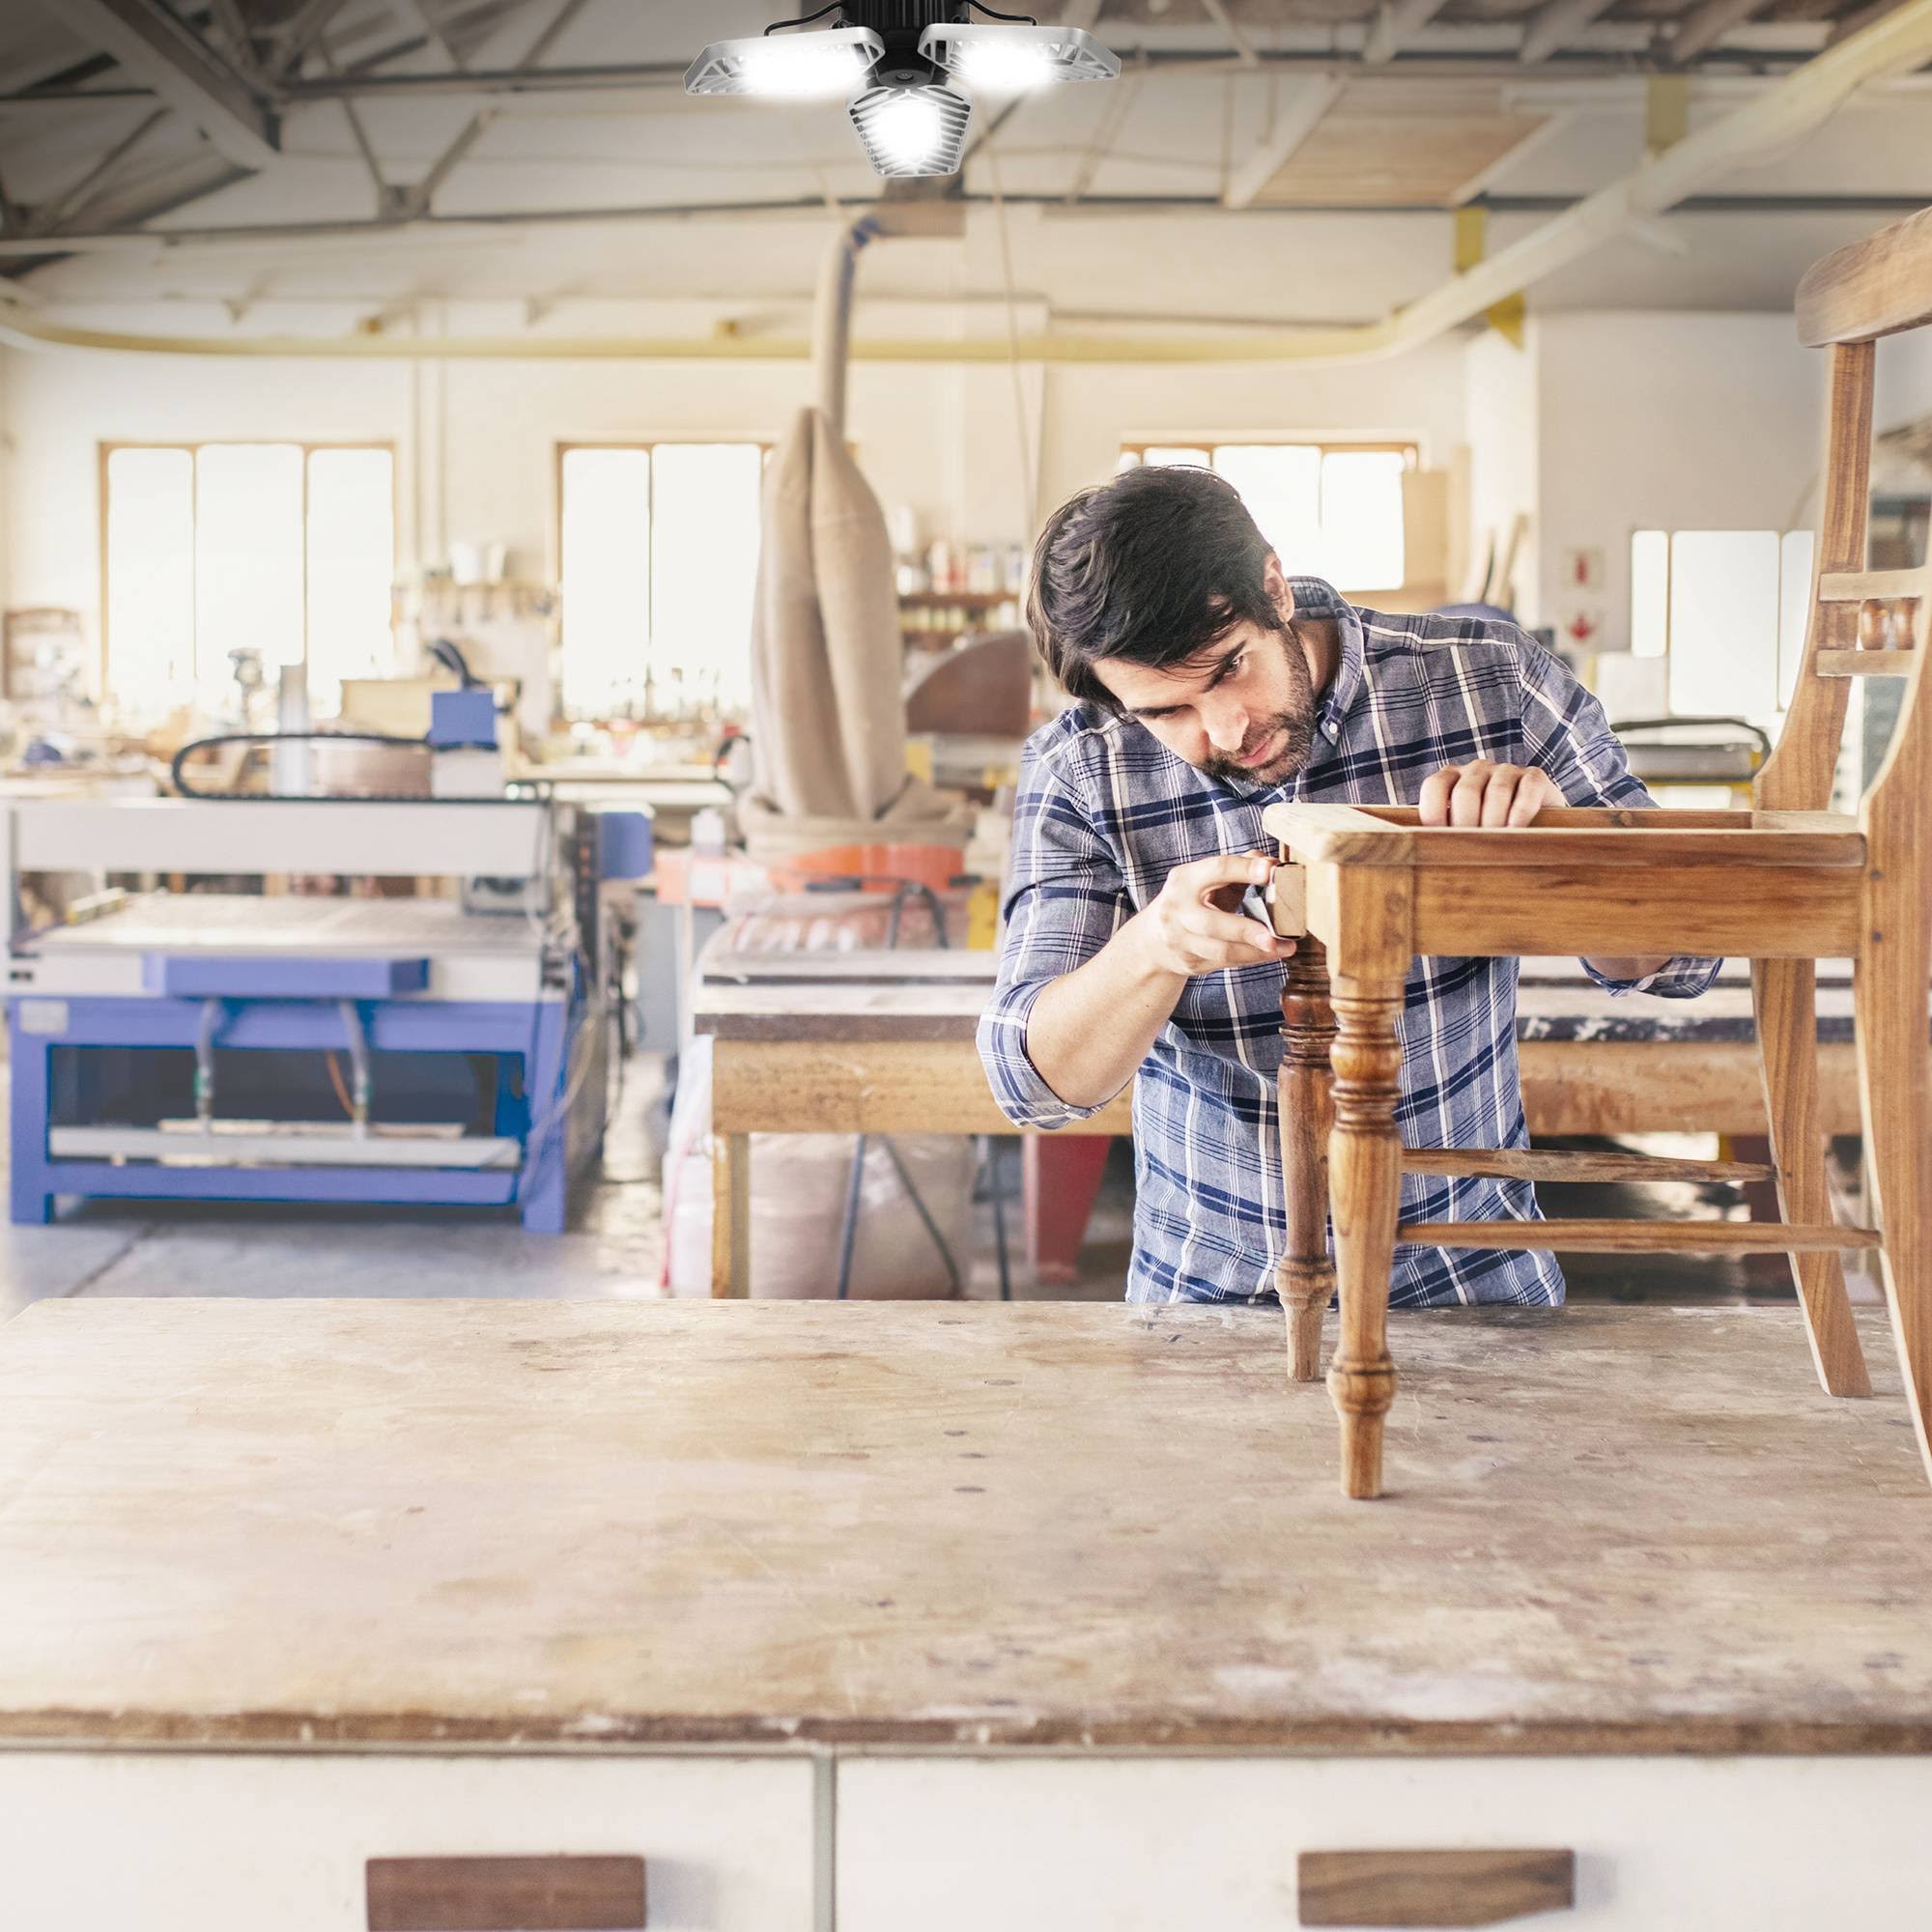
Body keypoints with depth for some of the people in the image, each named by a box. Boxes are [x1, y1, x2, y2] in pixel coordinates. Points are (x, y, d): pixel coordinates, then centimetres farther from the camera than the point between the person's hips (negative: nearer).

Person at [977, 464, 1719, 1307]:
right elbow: (1038, 1080, -11)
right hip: (1210, 1294, 0)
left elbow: (1681, 956, -3)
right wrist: (1153, 948, -31)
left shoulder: (1490, 679, -9)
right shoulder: (1077, 771, -8)